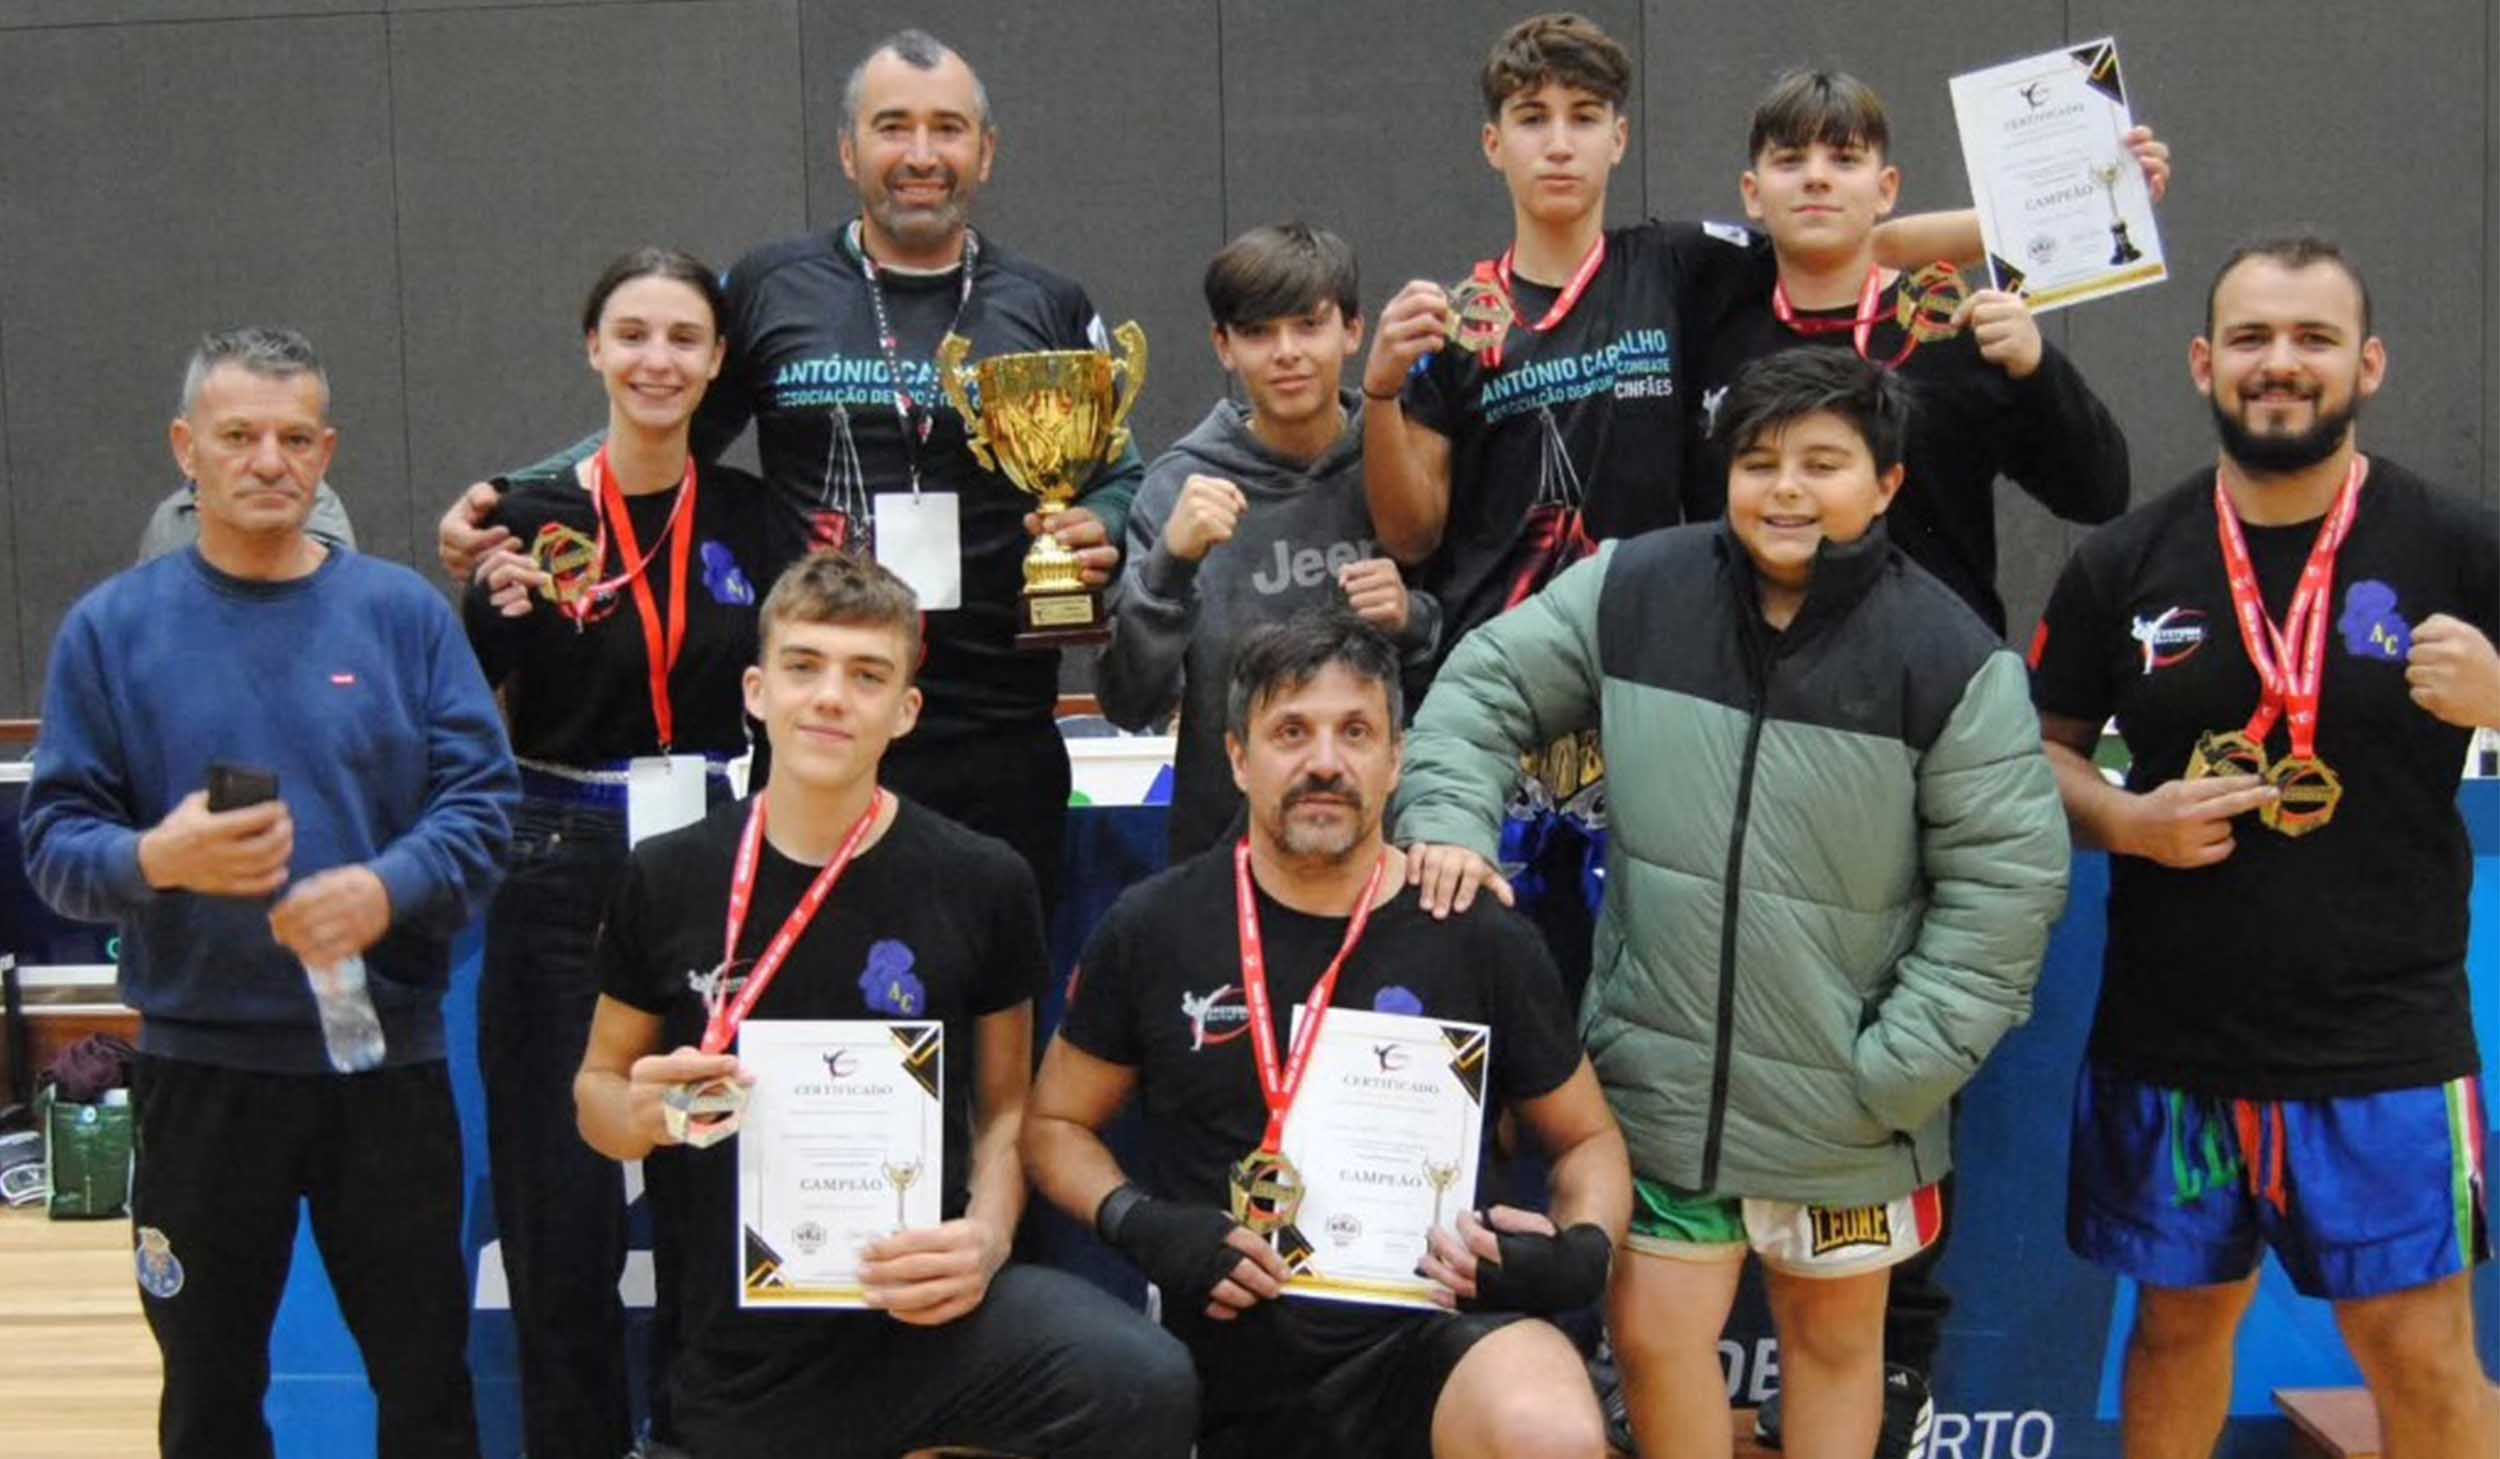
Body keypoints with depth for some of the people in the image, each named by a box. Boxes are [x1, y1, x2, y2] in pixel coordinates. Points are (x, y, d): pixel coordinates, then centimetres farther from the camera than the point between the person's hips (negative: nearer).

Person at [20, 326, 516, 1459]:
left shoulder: (402, 613, 1)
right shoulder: (113, 627, 1)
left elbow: (482, 802, -4)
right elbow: (55, 839, -1)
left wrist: (388, 888, -22)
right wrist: (155, 860, -22)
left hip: (388, 1057, 0)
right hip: (199, 1066, 0)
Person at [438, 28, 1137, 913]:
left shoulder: (1049, 310, 10)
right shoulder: (770, 291, 8)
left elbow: (1120, 477, 16)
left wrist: (1101, 531, -6)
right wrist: (502, 504, 4)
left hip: (998, 740, 1)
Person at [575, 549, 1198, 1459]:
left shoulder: (981, 884, -3)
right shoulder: (666, 881, -1)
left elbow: (1006, 1104, 8)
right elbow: (597, 1087, 12)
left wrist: (987, 1235, -11)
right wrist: (643, 1115, -11)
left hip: (921, 1306, -1)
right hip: (741, 1352, 2)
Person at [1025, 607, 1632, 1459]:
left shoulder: (1479, 939, 0)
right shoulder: (1152, 931, 2)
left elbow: (1589, 1142, 12)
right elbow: (1054, 1125, 12)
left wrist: (1582, 1251, -9)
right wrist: (1140, 1226, -8)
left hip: (1424, 1337, -1)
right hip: (1228, 1373, 2)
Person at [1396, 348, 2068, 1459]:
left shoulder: (1952, 658, -12)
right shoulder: (1632, 593, -5)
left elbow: (2006, 880, -9)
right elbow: (1485, 686, 7)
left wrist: (1899, 1069, -12)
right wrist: (1451, 819, -10)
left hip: (1843, 1104, -1)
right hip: (1656, 1074, 1)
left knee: (1833, 1339, 18)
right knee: (1652, 1333, 5)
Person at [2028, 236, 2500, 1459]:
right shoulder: (2124, 563, 2)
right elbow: (2040, 749, 9)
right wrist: (2123, 820, -10)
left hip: (2385, 1047, -2)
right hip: (2168, 1039, 2)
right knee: (2178, 1320, 17)